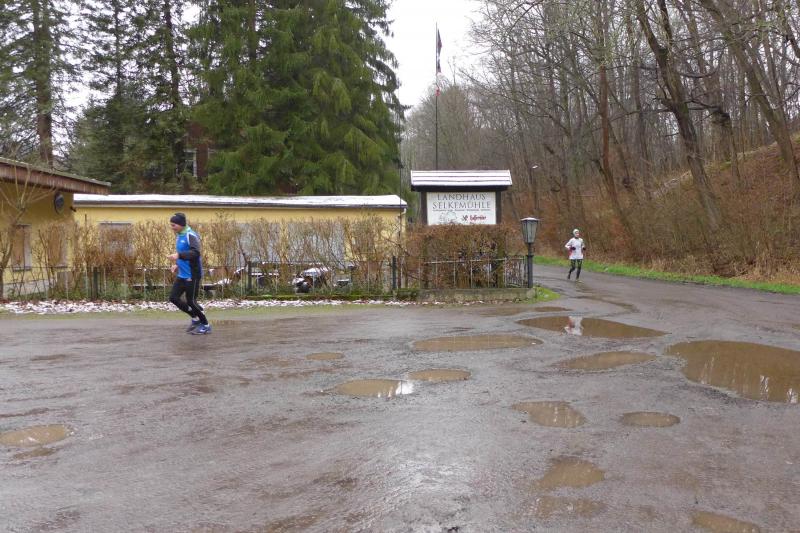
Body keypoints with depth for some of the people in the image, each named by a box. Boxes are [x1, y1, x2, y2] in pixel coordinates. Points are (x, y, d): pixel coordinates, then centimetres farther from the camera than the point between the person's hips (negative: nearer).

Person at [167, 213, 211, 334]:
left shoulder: (190, 235, -16)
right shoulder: (178, 236, 12)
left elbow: (195, 253, -30)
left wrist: (178, 255, -40)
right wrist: (177, 264, 11)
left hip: (192, 275, -9)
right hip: (181, 275, 9)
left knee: (190, 301, -4)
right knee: (173, 298, 6)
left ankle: (206, 325, 14)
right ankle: (195, 318, 22)